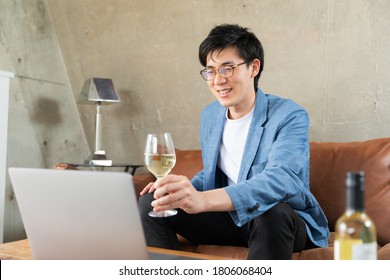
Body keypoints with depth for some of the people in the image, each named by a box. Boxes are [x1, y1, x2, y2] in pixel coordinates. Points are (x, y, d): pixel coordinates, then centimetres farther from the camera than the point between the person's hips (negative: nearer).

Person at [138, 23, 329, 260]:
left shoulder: (289, 116, -17)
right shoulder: (209, 116, 6)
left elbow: (281, 179, -35)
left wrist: (203, 200, -51)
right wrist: (183, 190, -6)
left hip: (282, 221, -5)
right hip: (229, 218, 6)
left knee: (272, 212, -40)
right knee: (150, 203, -7)